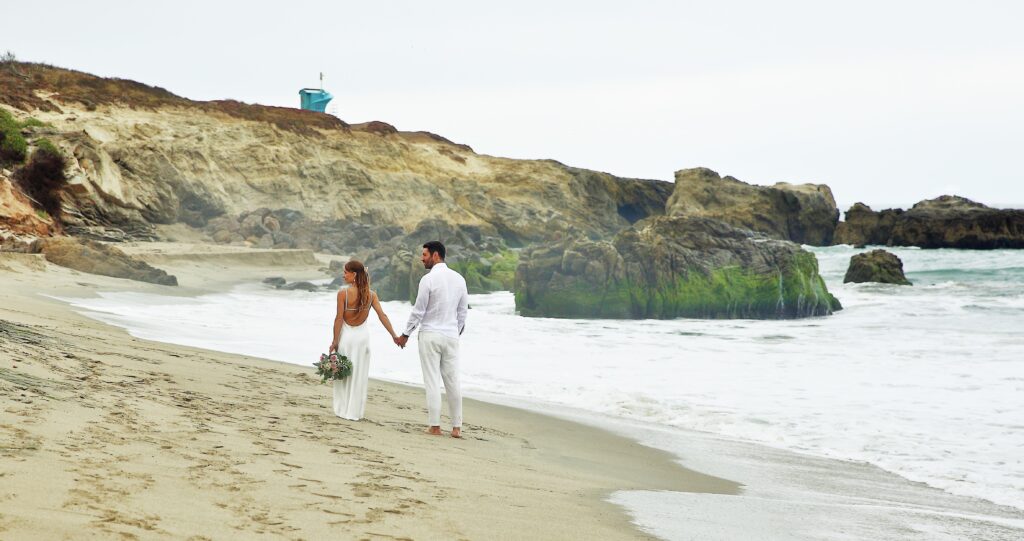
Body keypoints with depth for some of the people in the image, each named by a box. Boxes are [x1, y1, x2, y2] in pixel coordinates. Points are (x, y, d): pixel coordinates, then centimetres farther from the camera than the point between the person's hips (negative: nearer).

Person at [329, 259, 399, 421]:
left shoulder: (343, 293, -14)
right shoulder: (371, 295, -2)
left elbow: (339, 318, -13)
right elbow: (382, 315, -6)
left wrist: (335, 341, -7)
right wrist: (394, 335, -5)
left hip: (346, 335, -3)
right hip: (362, 335, 3)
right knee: (359, 375, 10)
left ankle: (343, 410, 12)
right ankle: (355, 412, 12)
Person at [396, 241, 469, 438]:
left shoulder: (428, 279, -12)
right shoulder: (459, 279, 5)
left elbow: (418, 310, -9)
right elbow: (463, 311, 10)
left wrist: (405, 335, 1)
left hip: (430, 335, -5)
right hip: (451, 335, 5)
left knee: (432, 381, 0)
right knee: (452, 381, 8)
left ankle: (435, 426, 1)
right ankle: (456, 427, 9)